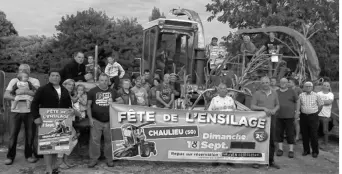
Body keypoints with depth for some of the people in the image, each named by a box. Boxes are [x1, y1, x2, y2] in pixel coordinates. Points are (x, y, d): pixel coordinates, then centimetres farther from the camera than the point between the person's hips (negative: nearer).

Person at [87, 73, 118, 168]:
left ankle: (109, 159, 18)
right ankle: (93, 159, 11)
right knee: (94, 140, -1)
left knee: (109, 140, 6)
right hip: (96, 120, -1)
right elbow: (89, 105, 3)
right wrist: (90, 118, -5)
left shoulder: (113, 92, 9)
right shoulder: (92, 91, 3)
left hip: (109, 121, 2)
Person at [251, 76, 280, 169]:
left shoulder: (274, 93, 11)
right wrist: (264, 108, -18)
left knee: (271, 140, 7)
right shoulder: (257, 93, -1)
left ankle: (271, 161, 17)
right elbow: (252, 106, -6)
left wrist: (274, 110, -7)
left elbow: (277, 105, 15)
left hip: (271, 118, 4)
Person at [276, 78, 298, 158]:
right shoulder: (276, 92, 10)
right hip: (278, 116, 3)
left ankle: (291, 150, 7)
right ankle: (280, 149, 16)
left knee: (290, 133, 0)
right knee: (279, 133, 5)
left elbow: (297, 101, 6)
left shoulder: (291, 92, 3)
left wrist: (296, 111, 0)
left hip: (289, 116, -2)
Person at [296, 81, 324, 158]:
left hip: (313, 116, -2)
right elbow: (298, 105, 6)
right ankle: (306, 150, 19)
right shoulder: (301, 95, 5)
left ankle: (315, 151, 10)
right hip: (303, 116, 2)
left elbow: (321, 104, 10)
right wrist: (297, 112, -8)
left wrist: (317, 112, 10)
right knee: (304, 134, 7)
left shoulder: (316, 95, 1)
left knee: (314, 135, -2)